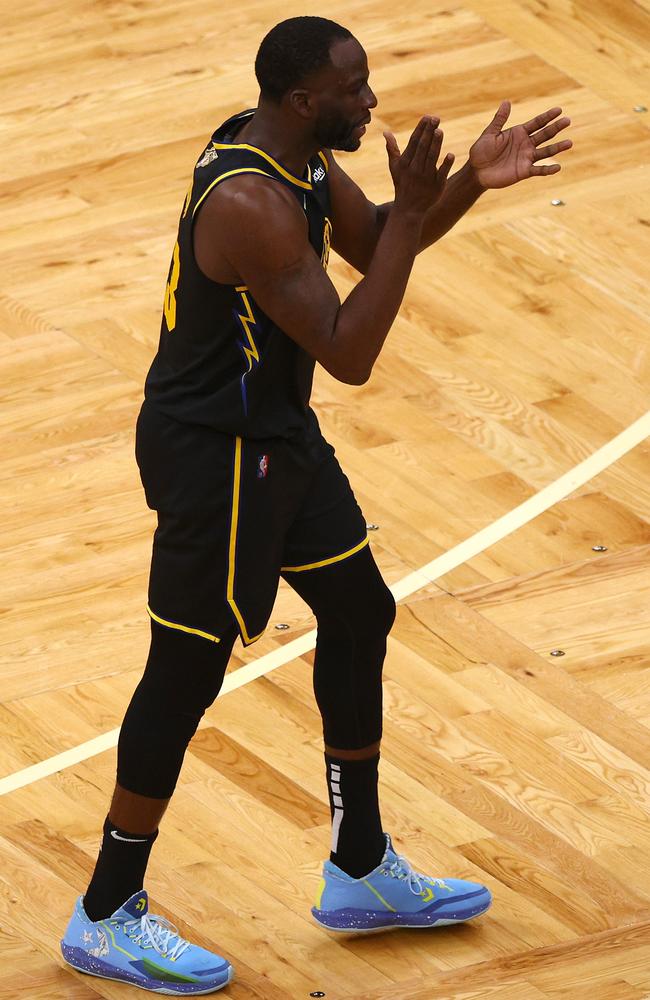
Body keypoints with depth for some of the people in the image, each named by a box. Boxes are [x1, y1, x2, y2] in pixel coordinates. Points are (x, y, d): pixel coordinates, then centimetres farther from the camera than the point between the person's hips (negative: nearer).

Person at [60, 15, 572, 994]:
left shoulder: (300, 154, 0)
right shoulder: (248, 204, -30)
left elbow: (376, 245, 16)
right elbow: (350, 354, -28)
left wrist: (471, 183, 0)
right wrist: (410, 215, -26)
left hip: (276, 431, 10)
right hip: (211, 455, -10)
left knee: (359, 613, 17)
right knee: (187, 672, 0)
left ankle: (361, 873, 30)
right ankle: (106, 919, 13)